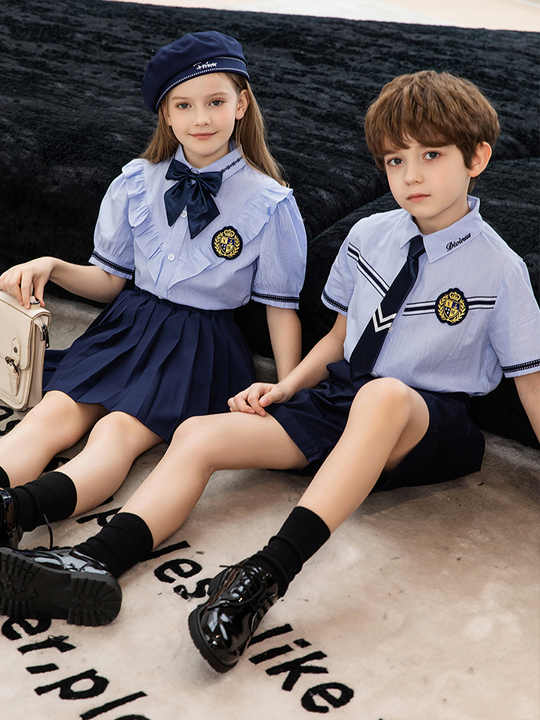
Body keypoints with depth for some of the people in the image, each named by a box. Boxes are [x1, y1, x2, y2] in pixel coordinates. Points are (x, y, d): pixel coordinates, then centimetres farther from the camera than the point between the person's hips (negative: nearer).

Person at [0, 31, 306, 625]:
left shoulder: (269, 203, -3)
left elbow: (281, 307, 1)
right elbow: (112, 280, 15)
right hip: (130, 323, 5)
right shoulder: (136, 183, 7)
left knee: (121, 430, -30)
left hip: (201, 342, -5)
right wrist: (53, 268, -4)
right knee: (53, 413, -23)